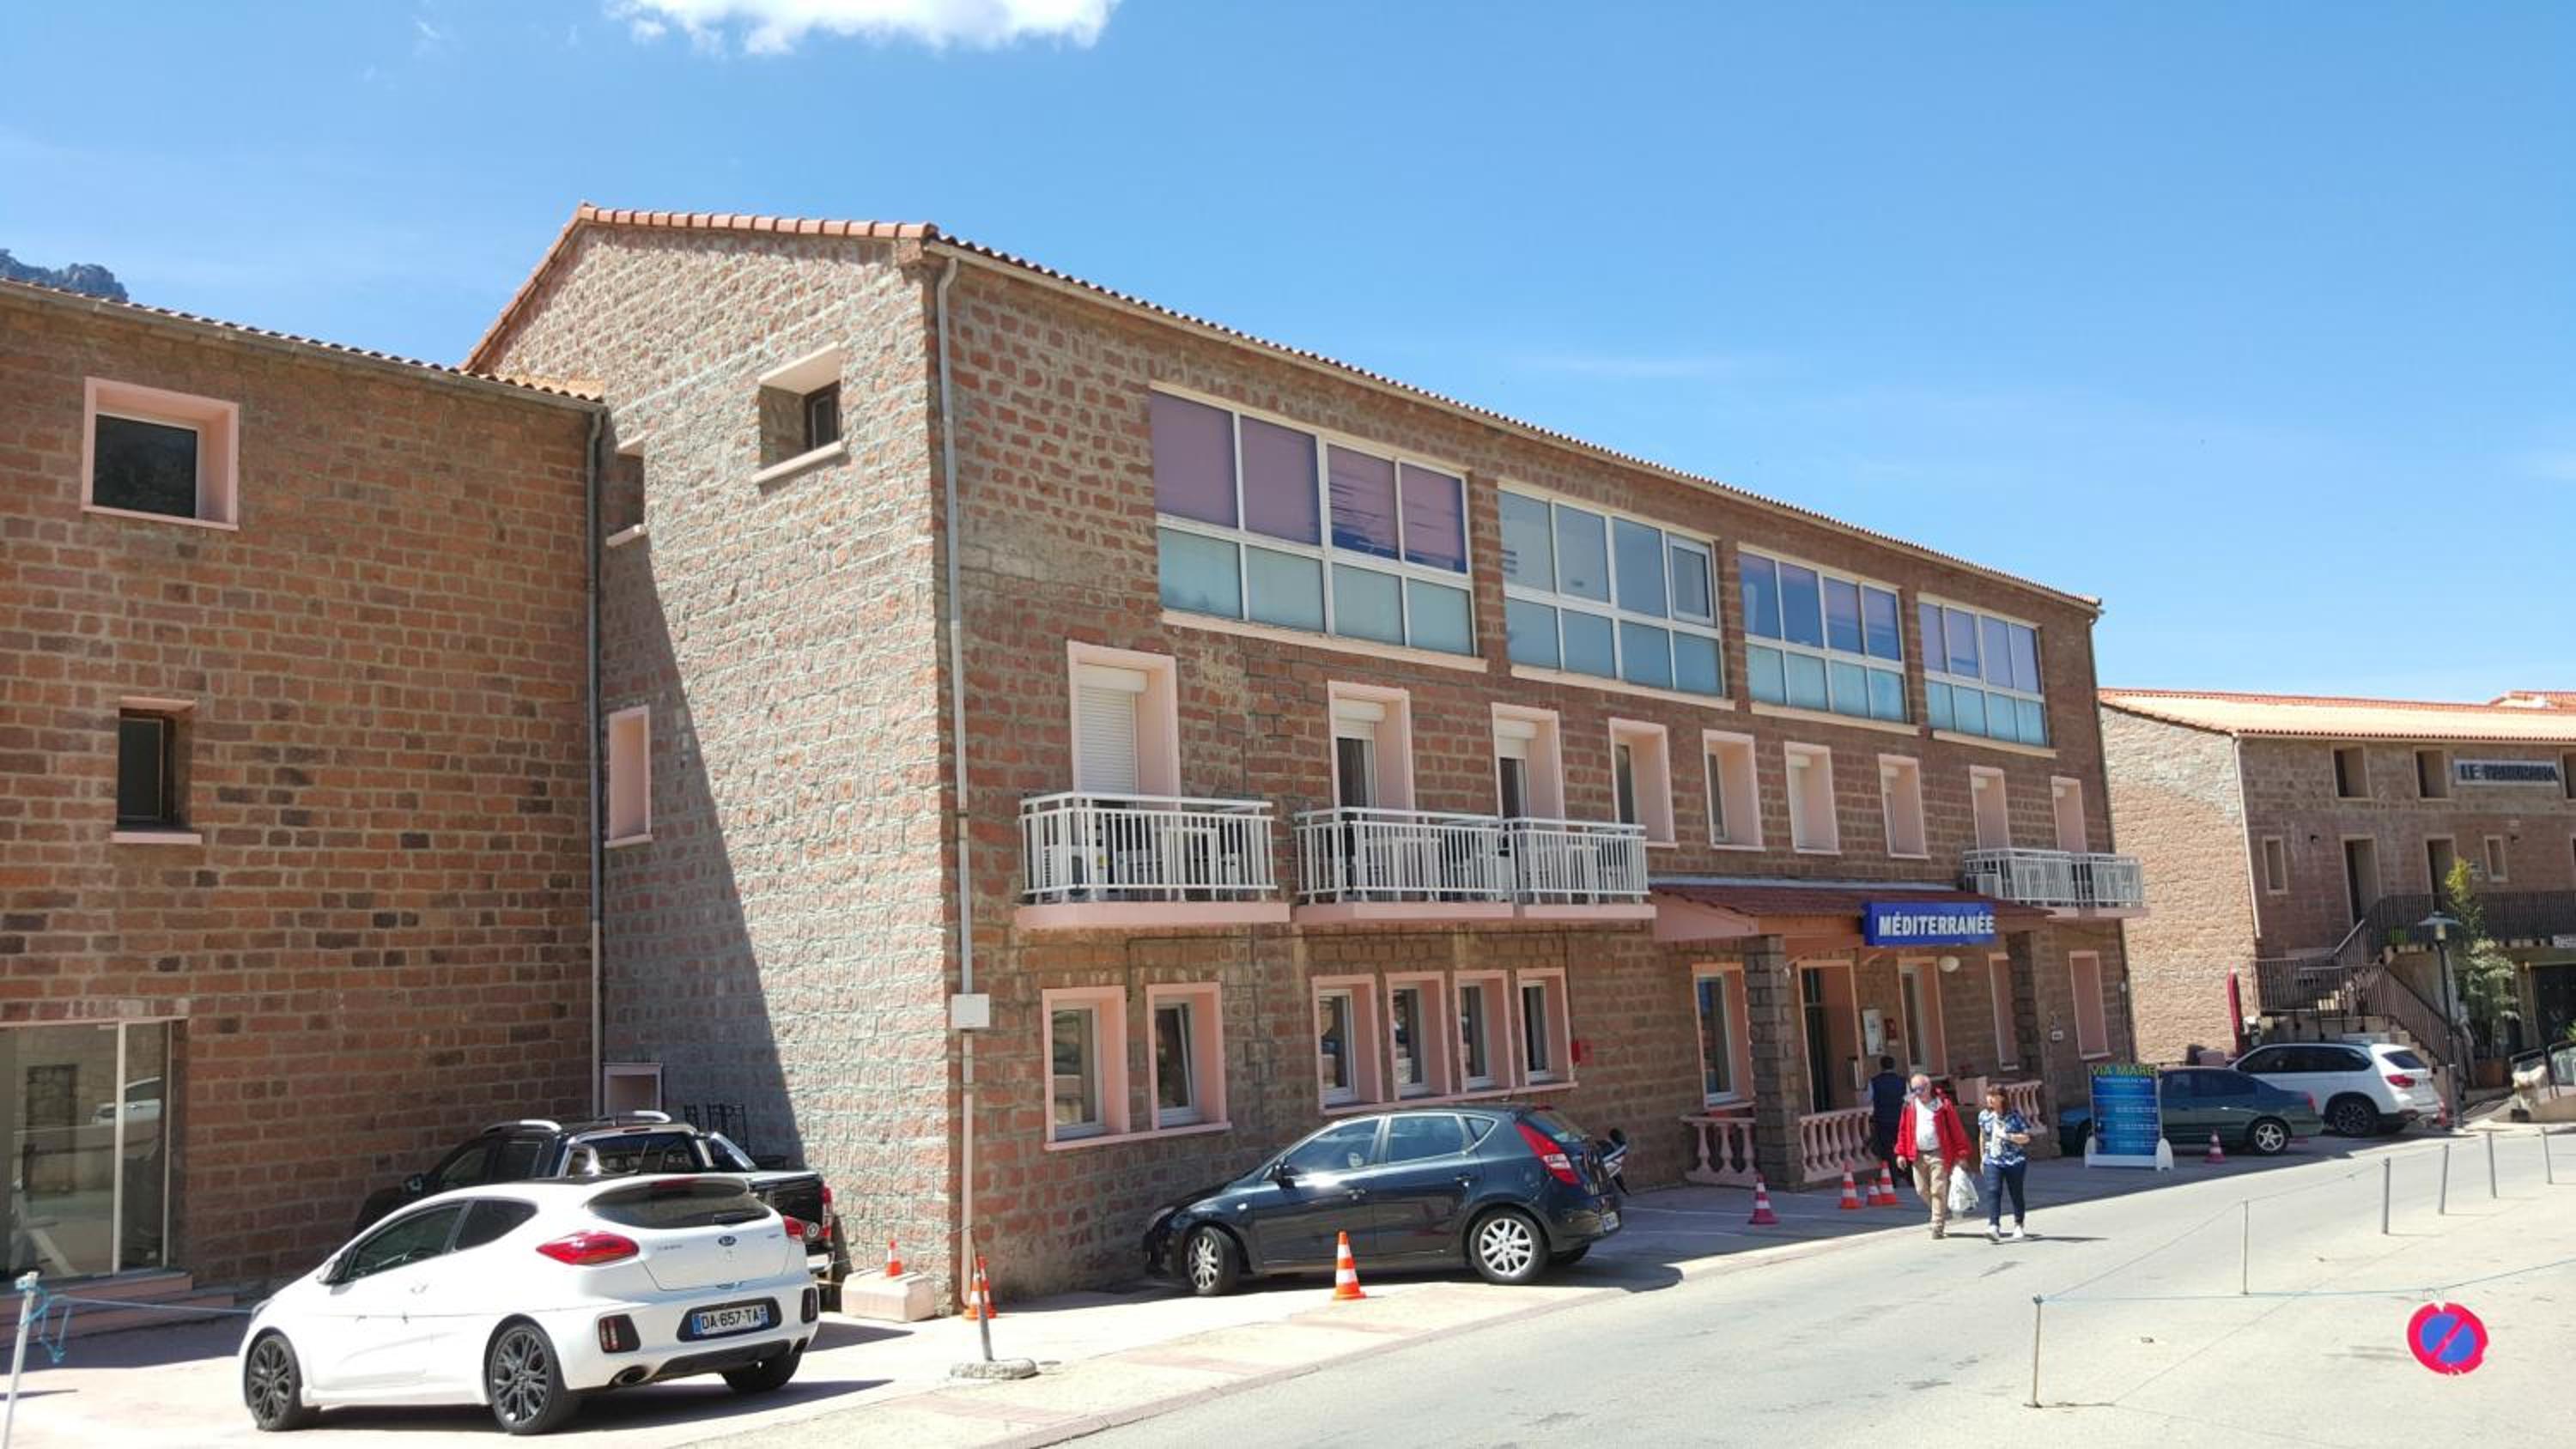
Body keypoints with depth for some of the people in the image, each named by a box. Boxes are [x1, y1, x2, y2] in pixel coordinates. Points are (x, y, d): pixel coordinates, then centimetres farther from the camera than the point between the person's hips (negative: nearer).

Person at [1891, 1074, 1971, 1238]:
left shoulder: (1943, 1105, -4)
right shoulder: (1910, 1106, 7)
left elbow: (1957, 1130, -5)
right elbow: (1903, 1130, 9)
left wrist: (1961, 1154, -9)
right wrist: (1901, 1153, 4)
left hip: (1938, 1154, -4)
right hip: (1918, 1155, 4)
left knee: (1938, 1191, -5)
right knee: (1922, 1190, 9)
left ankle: (1938, 1227, 2)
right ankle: (1944, 1212, 33)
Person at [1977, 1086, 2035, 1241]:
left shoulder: (2014, 1116, -5)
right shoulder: (1984, 1116, 6)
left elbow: (2026, 1138, -5)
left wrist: (2007, 1136, -20)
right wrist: (1982, 1158, 21)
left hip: (2015, 1160, -2)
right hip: (1993, 1161, 2)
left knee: (2016, 1194, 9)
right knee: (1993, 1191, -15)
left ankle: (2019, 1226, 28)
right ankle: (1994, 1227, -24)